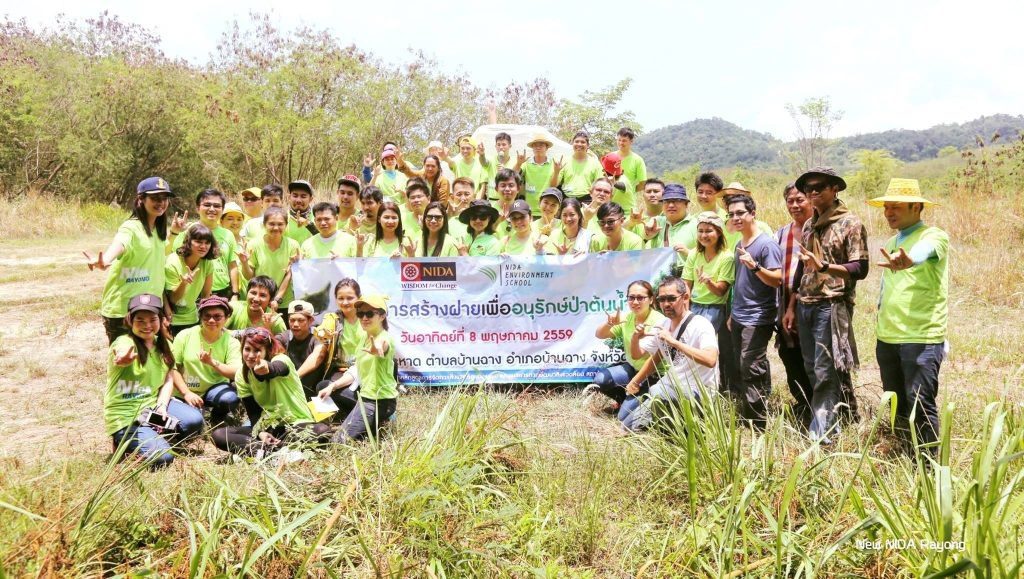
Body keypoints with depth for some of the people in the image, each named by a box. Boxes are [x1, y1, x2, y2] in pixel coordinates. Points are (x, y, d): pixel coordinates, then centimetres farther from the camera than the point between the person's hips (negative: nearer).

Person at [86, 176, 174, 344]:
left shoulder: (158, 229, 9)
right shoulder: (131, 228, -15)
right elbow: (118, 244, -39)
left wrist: (174, 233, 18)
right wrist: (104, 261, -59)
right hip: (122, 312, -8)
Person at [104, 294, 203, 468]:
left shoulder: (163, 345, 5)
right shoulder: (124, 342, -16)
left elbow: (169, 380, 6)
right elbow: (121, 354, -42)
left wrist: (162, 405, -13)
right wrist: (123, 358, -67)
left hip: (153, 404, 6)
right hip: (125, 416, -6)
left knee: (194, 420, -22)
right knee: (162, 457, -23)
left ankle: (155, 438, 6)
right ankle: (125, 442, 7)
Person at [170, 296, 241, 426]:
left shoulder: (231, 342, -8)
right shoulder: (185, 336, -8)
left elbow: (236, 373, -18)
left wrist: (212, 362, -32)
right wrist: (186, 393, -14)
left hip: (215, 388, 0)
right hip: (185, 392, 0)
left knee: (229, 398, -33)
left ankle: (216, 422, 1)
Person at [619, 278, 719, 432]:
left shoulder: (700, 325, -16)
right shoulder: (663, 325, 7)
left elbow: (710, 360, -34)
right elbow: (655, 358, 21)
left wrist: (673, 342, -33)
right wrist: (635, 381, 9)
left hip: (697, 390, -8)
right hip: (671, 387, 8)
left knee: (657, 392, -36)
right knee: (625, 415, 2)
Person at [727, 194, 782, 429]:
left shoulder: (766, 244, -11)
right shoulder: (739, 245, 14)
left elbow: (777, 280, -17)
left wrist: (755, 265, -32)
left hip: (757, 319, -9)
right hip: (739, 317, 9)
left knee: (751, 371, -10)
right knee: (740, 370, 11)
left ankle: (757, 424, -3)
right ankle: (745, 415, 21)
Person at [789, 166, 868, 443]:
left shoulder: (851, 224, -6)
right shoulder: (809, 225, 15)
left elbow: (860, 269, -12)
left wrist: (823, 266, -25)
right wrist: (793, 306, 15)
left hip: (831, 305, -7)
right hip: (806, 306, 8)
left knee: (824, 372, -7)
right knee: (812, 369, 12)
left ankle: (820, 436, -2)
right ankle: (848, 414, 27)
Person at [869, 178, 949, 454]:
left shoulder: (934, 237, -9)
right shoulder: (891, 242, 15)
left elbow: (922, 253, -35)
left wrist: (908, 261, -56)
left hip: (921, 338, -8)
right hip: (886, 337, 8)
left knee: (921, 405, -6)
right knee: (897, 403, 15)